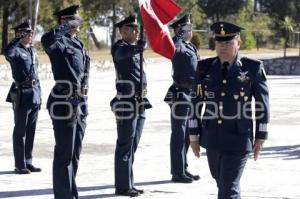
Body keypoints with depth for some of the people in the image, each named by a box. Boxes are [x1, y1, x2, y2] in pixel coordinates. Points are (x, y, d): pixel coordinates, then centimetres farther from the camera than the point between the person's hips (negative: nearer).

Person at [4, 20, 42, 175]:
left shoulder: (33, 50, 15)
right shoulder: (15, 51, -8)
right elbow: (7, 52, -34)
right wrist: (19, 39, -23)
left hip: (35, 93, 7)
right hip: (22, 94, -7)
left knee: (31, 131, 10)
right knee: (20, 131, -1)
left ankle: (28, 162, 17)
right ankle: (20, 165, 4)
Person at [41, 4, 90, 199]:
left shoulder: (78, 43, 17)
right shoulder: (59, 41, -10)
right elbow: (46, 40, -36)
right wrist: (68, 26, -23)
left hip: (80, 103, 9)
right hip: (64, 102, -9)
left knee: (75, 152, 16)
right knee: (64, 153, -5)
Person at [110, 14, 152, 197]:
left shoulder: (135, 48, 17)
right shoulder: (119, 47, -9)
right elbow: (123, 53, -35)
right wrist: (141, 44, -51)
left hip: (139, 104, 9)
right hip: (127, 104, -9)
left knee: (132, 146, 13)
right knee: (125, 146, -5)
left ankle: (128, 184, 20)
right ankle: (123, 186, -1)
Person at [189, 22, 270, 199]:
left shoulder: (253, 68, -6)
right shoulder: (205, 68, 3)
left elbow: (263, 102, 0)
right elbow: (196, 102, 7)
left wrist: (261, 137, 1)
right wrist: (194, 135, 6)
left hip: (239, 140, -4)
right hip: (212, 138, 4)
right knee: (222, 183, 19)